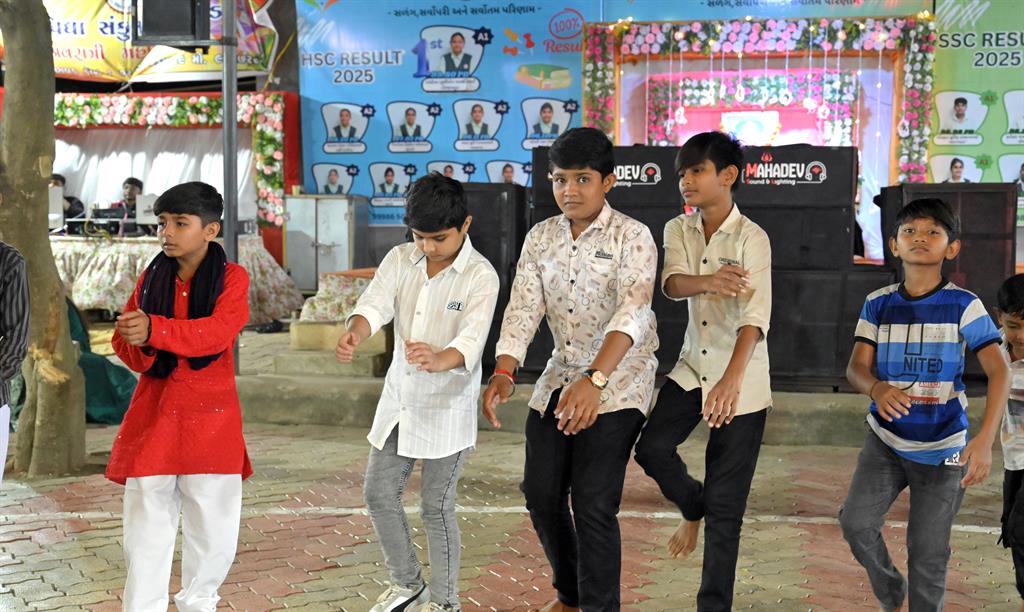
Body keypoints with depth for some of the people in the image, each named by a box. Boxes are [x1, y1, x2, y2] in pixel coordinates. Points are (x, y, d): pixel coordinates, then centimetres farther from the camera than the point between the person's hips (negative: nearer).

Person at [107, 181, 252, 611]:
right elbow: (123, 340, 8)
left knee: (212, 520, 5)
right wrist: (140, 347, -16)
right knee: (146, 520, 2)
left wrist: (153, 329, -31)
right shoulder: (151, 277, 8)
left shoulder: (231, 278, -3)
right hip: (153, 412, 2)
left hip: (210, 417, -2)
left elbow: (217, 332, -19)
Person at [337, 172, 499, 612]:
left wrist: (439, 360, -50)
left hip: (447, 405, -5)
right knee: (379, 493, 10)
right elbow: (374, 305, -15)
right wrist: (354, 333, -39)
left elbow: (471, 339, -28)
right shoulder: (400, 259, -2)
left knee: (437, 506, 2)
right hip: (398, 397, 6)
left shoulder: (481, 276, -16)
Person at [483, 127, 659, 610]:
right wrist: (503, 373, -21)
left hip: (617, 382, -6)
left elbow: (633, 312, -25)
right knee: (541, 494, 9)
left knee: (592, 502, -13)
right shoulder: (540, 237, 3)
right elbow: (523, 307, -4)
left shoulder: (632, 236, -13)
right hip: (559, 376, 6)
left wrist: (594, 381, -39)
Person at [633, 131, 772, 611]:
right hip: (692, 369, 4)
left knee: (725, 506, 0)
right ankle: (693, 506, 18)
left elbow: (755, 316, -27)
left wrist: (731, 379, -43)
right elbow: (672, 284, -18)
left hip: (742, 381, -4)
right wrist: (709, 282, -42)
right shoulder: (678, 230, 1)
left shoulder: (752, 238, -15)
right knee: (652, 448, -16)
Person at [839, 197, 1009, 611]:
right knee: (856, 522, -10)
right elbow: (856, 367, -5)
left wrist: (985, 440, -26)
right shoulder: (877, 305, 0)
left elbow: (999, 372, -14)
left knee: (928, 553, 4)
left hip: (942, 448, -2)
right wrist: (876, 388, -30)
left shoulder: (964, 306, -10)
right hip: (886, 439, 3)